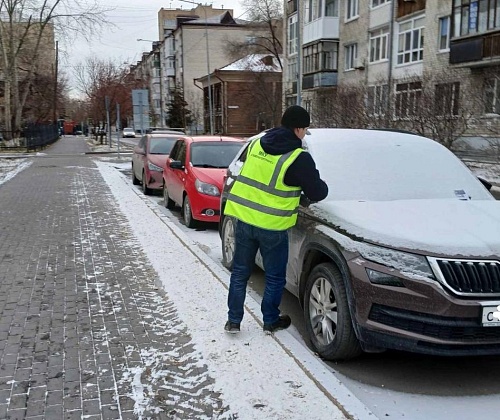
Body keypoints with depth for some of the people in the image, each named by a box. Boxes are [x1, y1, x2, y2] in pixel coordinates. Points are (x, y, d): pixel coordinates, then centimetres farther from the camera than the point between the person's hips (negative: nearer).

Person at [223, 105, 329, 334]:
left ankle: (233, 321, 24)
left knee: (240, 273, 17)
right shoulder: (299, 158, -13)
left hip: (244, 218, 5)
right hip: (272, 226, -5)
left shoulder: (256, 144, 5)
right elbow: (317, 192, -5)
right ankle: (270, 321, 28)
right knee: (275, 278, 15)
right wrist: (322, 186, 17)